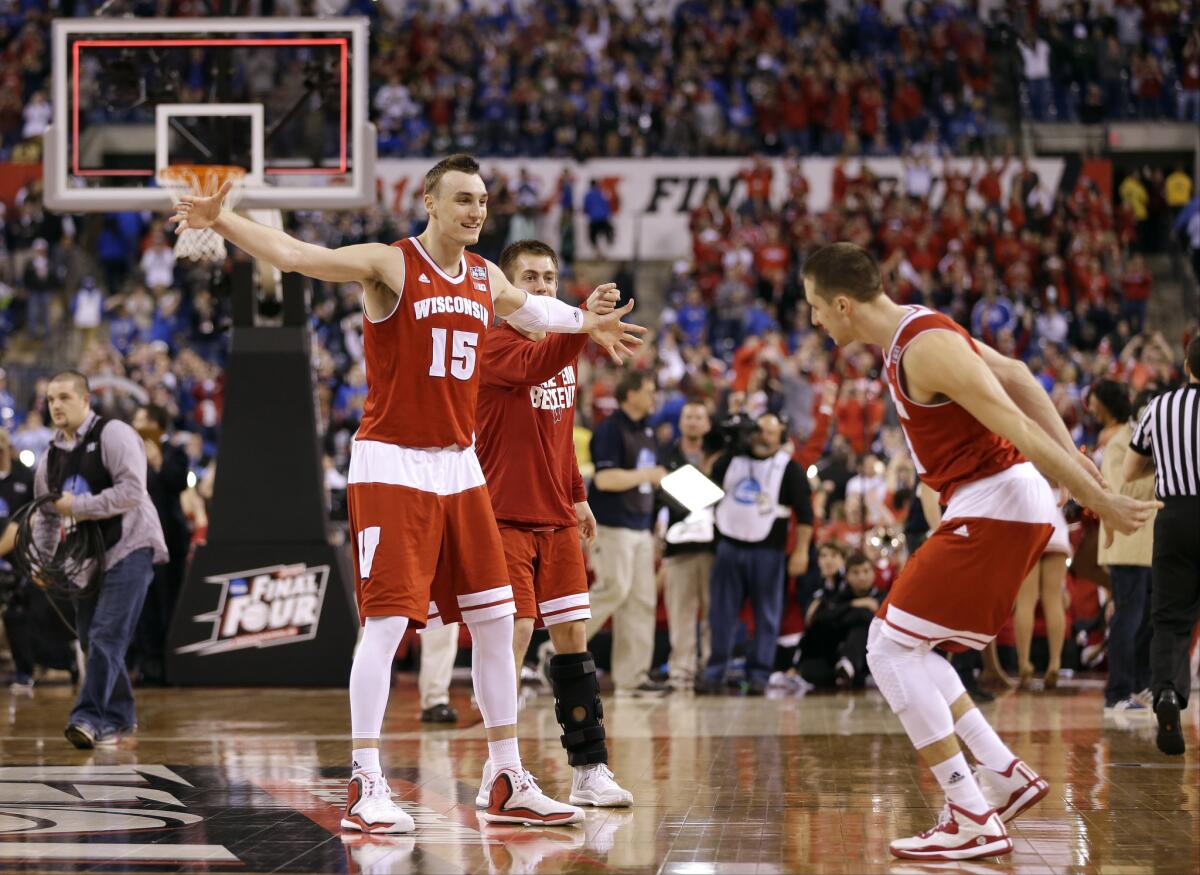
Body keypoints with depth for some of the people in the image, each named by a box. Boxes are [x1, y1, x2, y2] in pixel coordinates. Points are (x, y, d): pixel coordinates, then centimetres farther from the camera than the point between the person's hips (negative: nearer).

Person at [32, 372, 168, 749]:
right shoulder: (51, 456, 14)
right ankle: (119, 718, 23)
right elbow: (45, 516, 21)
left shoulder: (113, 435, -9)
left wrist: (78, 506, -19)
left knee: (106, 636, -17)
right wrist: (42, 559, 6)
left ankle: (91, 718, -23)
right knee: (90, 639, 9)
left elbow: (132, 490, -20)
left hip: (129, 548, -8)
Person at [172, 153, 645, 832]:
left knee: (496, 622, 7)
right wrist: (220, 221, -36)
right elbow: (291, 253, -22)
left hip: (459, 465, 7)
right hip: (392, 465, -7)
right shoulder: (388, 265, -10)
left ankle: (509, 784, 16)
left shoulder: (487, 278, 10)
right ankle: (365, 788, -6)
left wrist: (587, 324, 49)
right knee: (387, 620, -12)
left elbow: (528, 308, 35)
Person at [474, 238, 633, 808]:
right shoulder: (495, 344, -11)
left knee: (572, 638, 6)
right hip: (506, 519, -7)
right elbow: (534, 365, -35)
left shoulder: (565, 346, 14)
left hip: (557, 522, 7)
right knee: (514, 634, -12)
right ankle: (496, 776, -5)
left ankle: (589, 771, 9)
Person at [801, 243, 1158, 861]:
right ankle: (1004, 775, 15)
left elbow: (1020, 430, -22)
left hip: (995, 508, -10)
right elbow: (1017, 378, 16)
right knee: (900, 647, 15)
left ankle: (974, 822, -9)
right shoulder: (912, 332, 11)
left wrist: (1099, 502, -20)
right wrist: (1074, 459, 12)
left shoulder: (926, 349, -21)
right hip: (991, 507, 10)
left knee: (891, 649, -9)